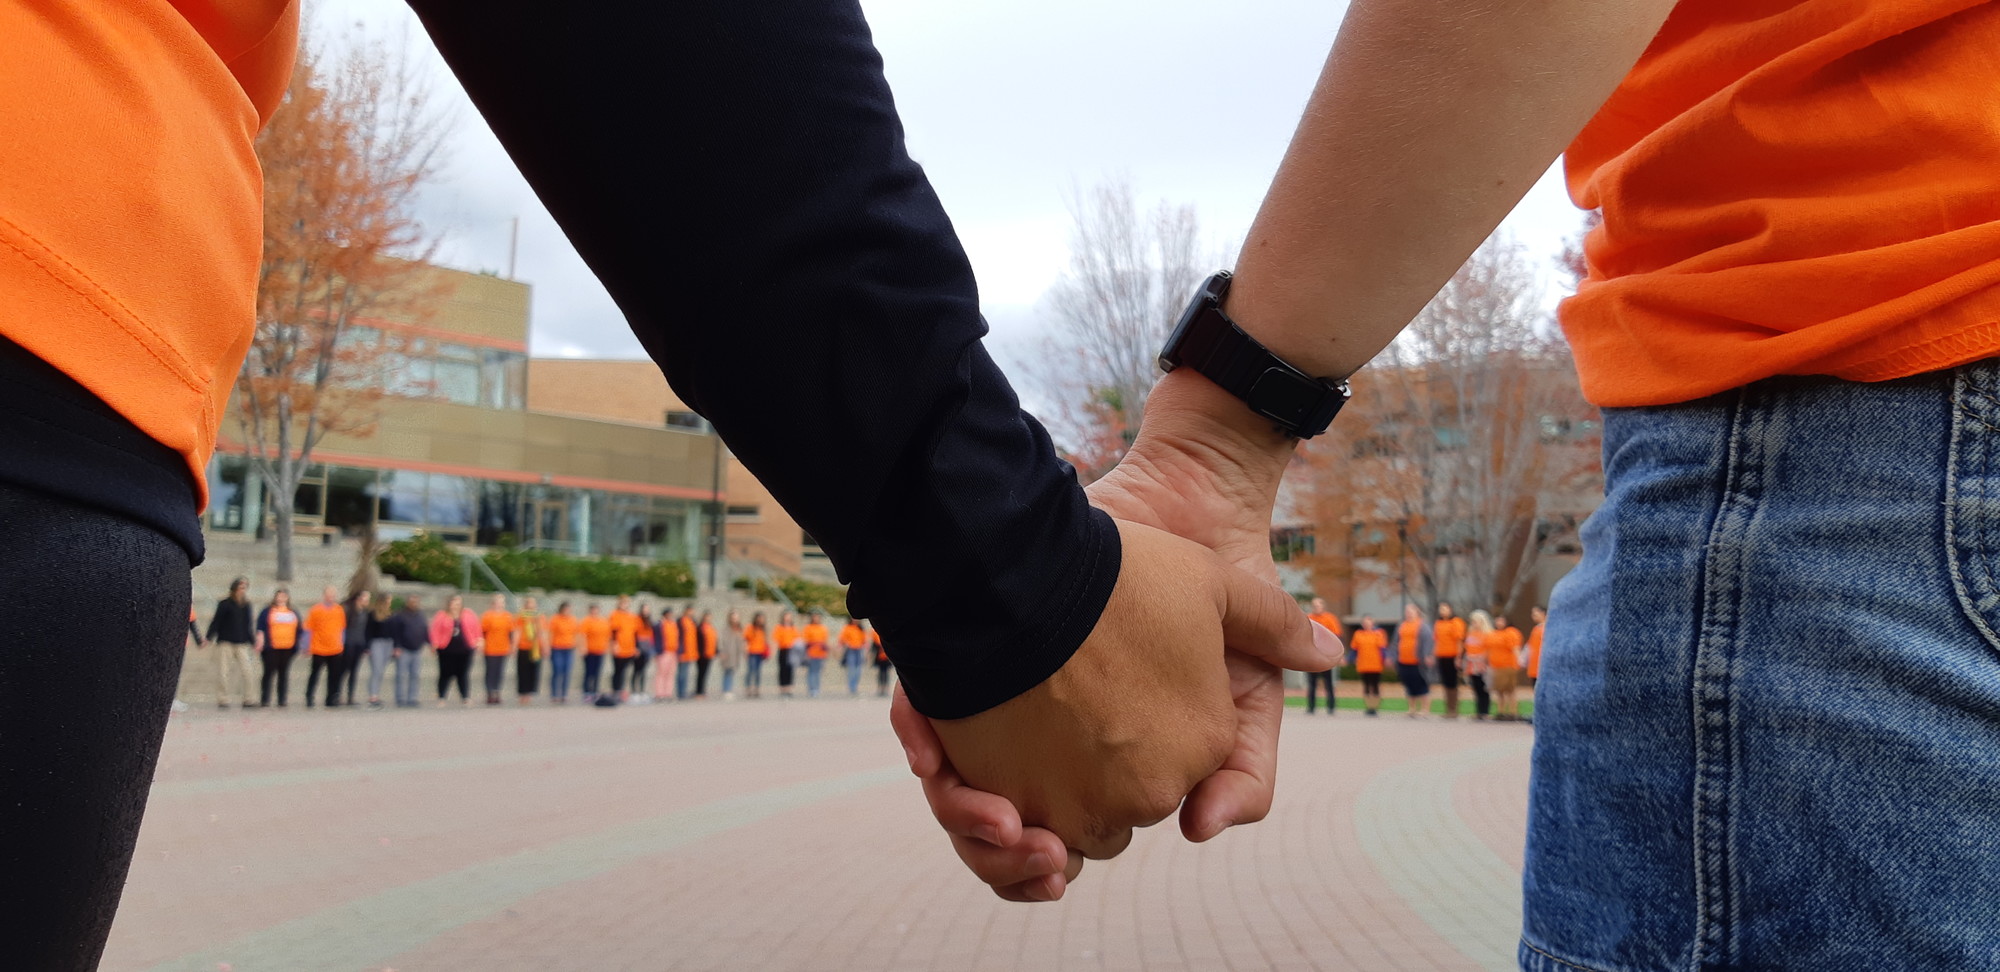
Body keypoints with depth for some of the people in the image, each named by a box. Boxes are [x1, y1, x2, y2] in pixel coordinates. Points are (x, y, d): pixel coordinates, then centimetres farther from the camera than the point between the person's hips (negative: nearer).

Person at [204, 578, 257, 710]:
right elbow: (216, 621, -6)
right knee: (222, 672, -2)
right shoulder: (224, 604, -5)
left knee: (245, 671, 0)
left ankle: (245, 699, 8)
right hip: (225, 642, -4)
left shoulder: (246, 606, 10)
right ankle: (222, 700, 5)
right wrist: (209, 638, -10)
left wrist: (253, 641, 19)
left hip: (241, 644, 4)